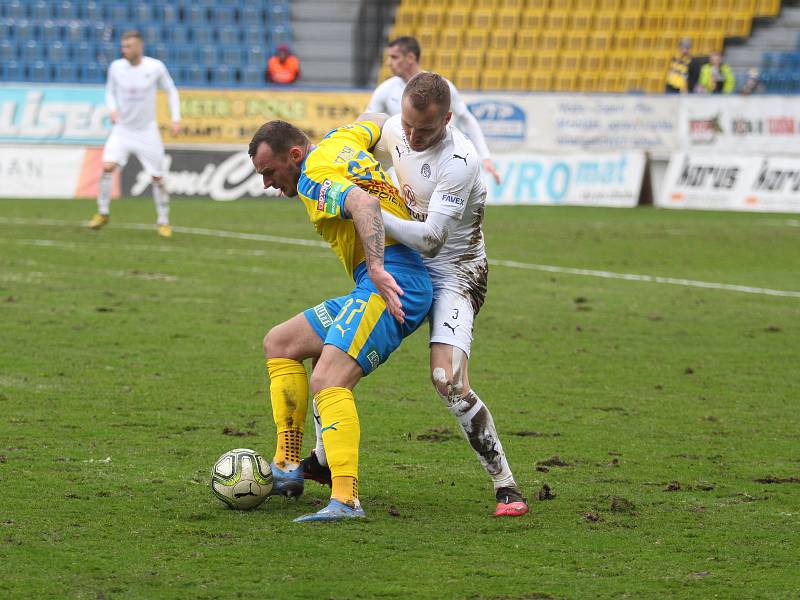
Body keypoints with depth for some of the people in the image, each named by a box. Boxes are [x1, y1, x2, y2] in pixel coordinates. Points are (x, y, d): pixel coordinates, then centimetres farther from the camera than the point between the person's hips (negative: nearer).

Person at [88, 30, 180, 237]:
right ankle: (102, 213, -2)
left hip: (147, 131, -1)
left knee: (158, 177, 0)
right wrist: (113, 109, -9)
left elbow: (171, 91, 4)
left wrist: (176, 119, -5)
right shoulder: (116, 67, -6)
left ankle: (163, 222, 17)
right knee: (108, 166, -18)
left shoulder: (155, 67, -10)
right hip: (122, 128, 1)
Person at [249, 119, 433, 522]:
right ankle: (286, 469, 11)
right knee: (278, 344, 16)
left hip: (390, 287, -11)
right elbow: (378, 126, 35)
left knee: (328, 381, -25)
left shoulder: (314, 180, -10)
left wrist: (377, 268, -37)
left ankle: (346, 500, -35)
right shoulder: (341, 141, 18)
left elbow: (364, 204, -27)